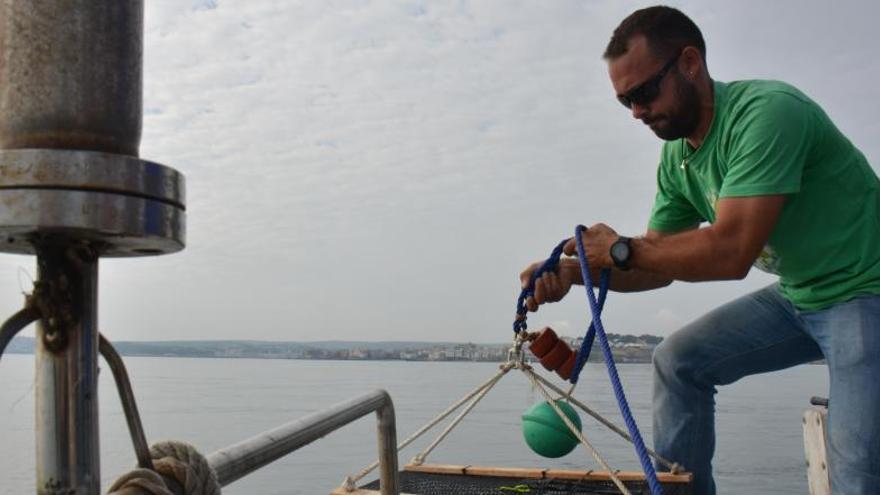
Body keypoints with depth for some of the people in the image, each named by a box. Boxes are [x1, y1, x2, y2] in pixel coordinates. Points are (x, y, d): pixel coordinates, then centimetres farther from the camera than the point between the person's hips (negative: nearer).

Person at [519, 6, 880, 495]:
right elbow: (660, 265, 6)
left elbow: (729, 253, -32)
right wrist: (573, 271, -10)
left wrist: (621, 249, -20)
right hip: (798, 295, 8)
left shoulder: (767, 111, -26)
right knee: (678, 361, 3)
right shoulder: (677, 159, 0)